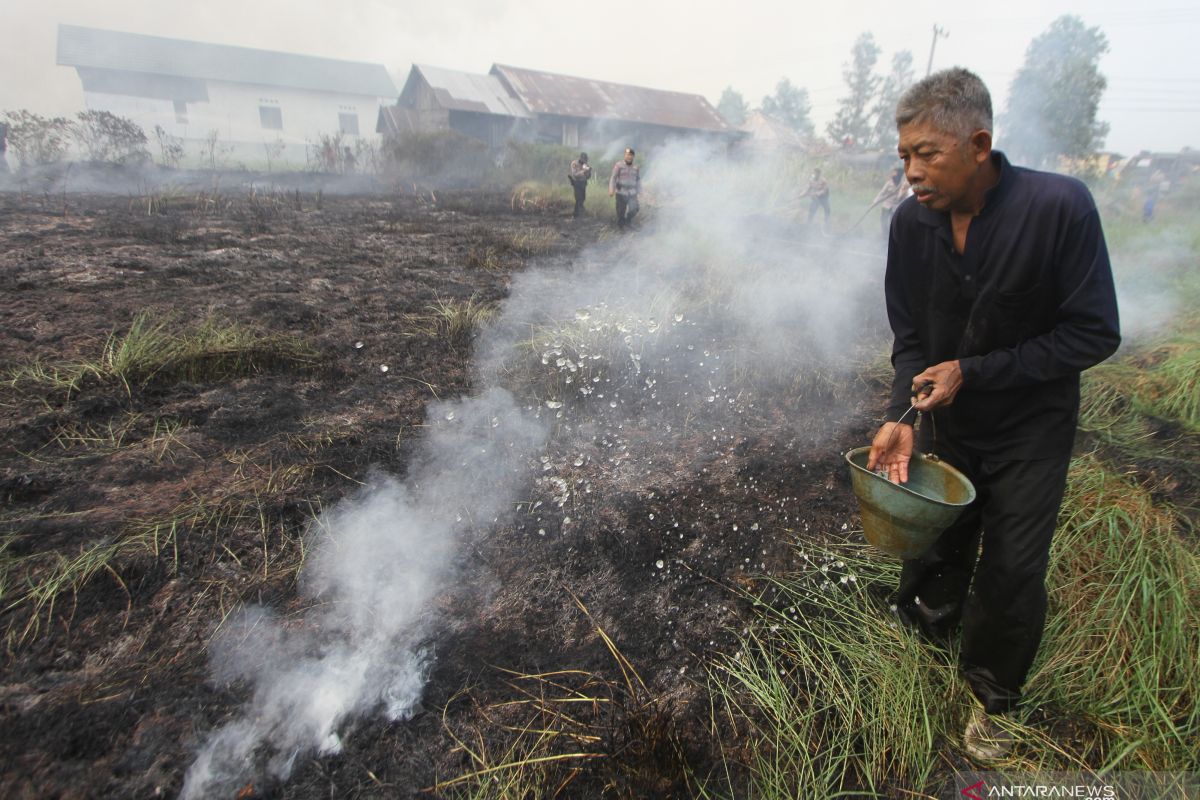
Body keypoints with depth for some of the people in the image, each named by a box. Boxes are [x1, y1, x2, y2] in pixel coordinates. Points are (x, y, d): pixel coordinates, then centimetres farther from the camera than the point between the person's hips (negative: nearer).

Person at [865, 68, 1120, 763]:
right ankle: (925, 641, 44)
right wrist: (900, 418, -19)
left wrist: (973, 372, -24)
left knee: (1012, 574, 5)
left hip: (1031, 431, -3)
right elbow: (910, 336, -5)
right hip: (951, 423, 3)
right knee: (932, 548, 15)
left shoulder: (1059, 206, -24)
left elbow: (1095, 333, -18)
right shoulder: (912, 222, -12)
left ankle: (994, 699, 31)